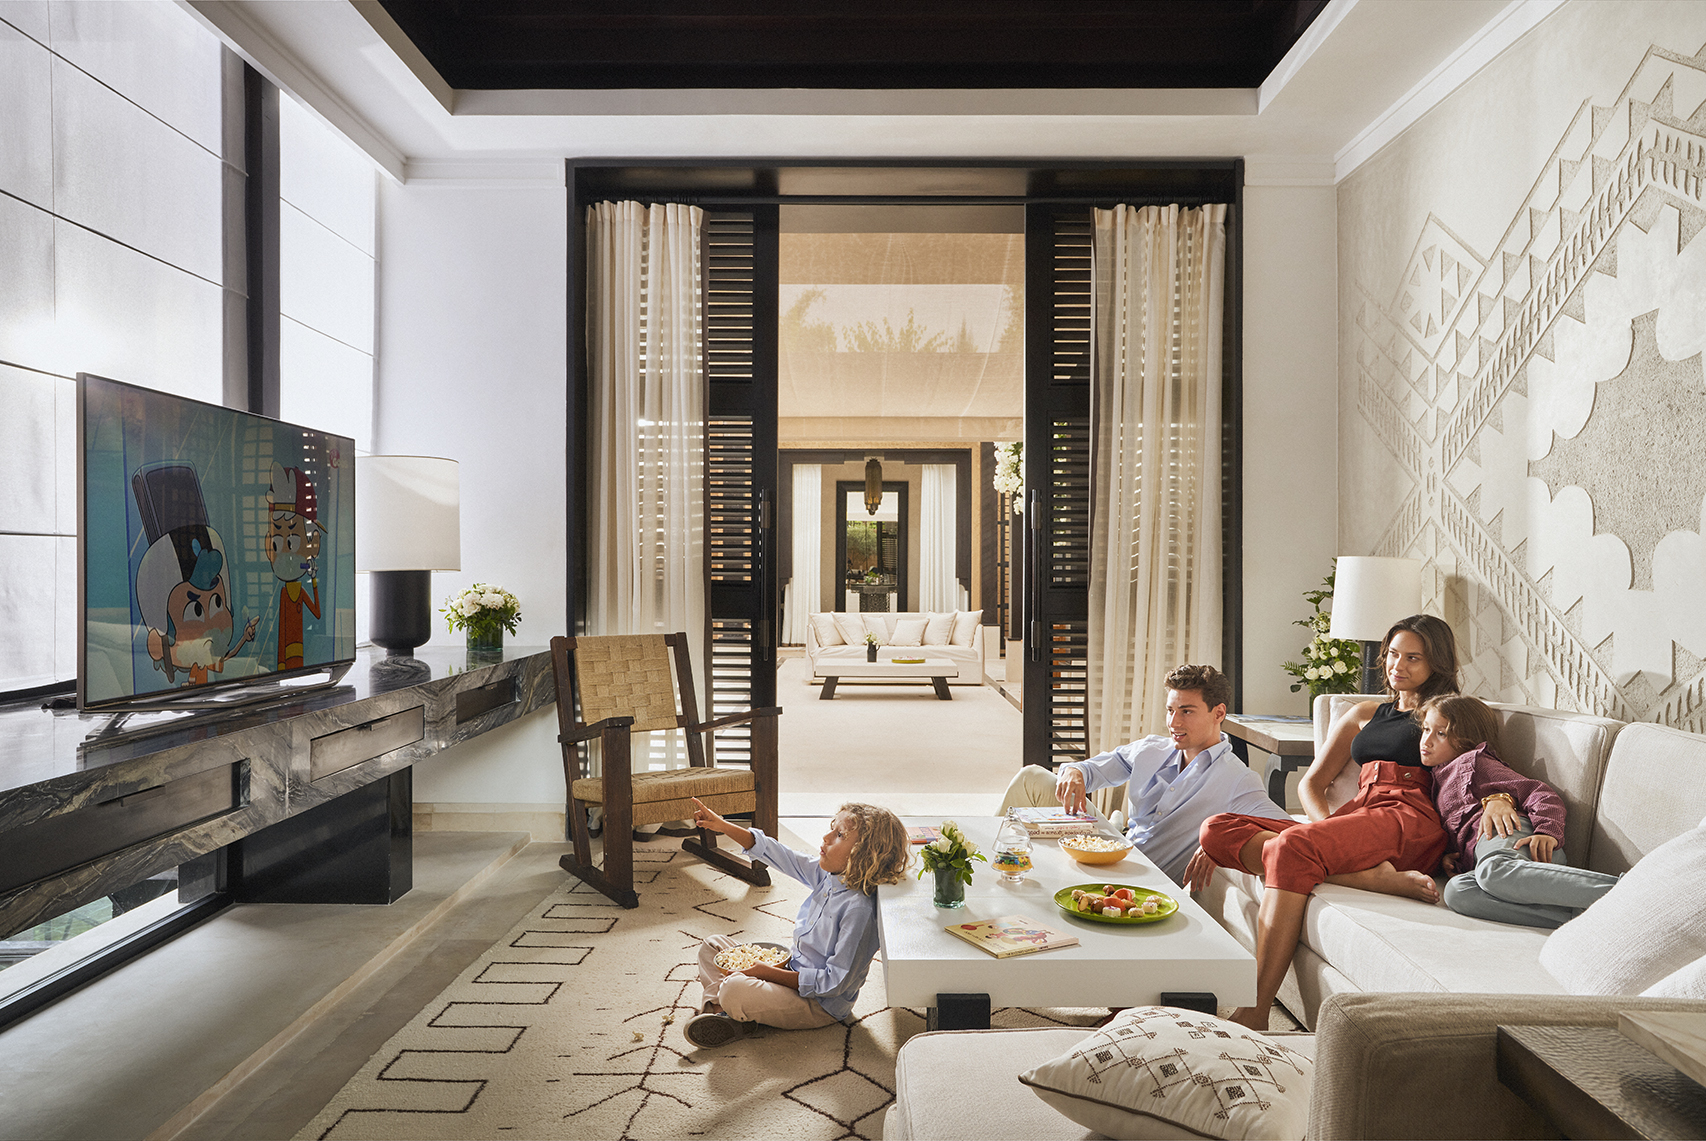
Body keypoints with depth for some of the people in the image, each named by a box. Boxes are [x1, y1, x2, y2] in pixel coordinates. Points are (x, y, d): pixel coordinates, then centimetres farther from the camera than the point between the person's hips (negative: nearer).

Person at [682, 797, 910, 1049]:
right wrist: (722, 826, -7)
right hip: (794, 972, 9)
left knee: (734, 990, -29)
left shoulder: (859, 909, -29)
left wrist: (772, 974, -22)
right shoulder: (826, 875, -5)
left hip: (820, 1006, -9)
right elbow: (777, 854, 0)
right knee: (712, 944, 13)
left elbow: (835, 982, -27)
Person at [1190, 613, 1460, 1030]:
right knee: (1218, 830, -18)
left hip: (1408, 823, -6)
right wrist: (1328, 826, 3)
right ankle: (1372, 876, -32)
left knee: (1294, 846, -37)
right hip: (1353, 818, 6)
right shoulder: (1363, 714, 31)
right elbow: (1310, 783, 23)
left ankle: (1254, 1014, -38)